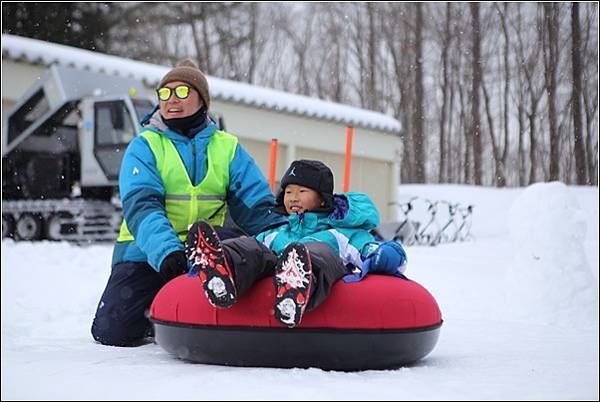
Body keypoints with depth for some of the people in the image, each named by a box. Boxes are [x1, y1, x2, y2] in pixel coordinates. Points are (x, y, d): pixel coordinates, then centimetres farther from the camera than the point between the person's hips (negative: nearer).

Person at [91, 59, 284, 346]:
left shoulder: (227, 147, 7)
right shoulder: (144, 145, -1)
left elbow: (256, 206, -1)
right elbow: (140, 205, -17)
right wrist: (164, 250, -35)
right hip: (146, 252, -2)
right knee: (111, 331, -15)